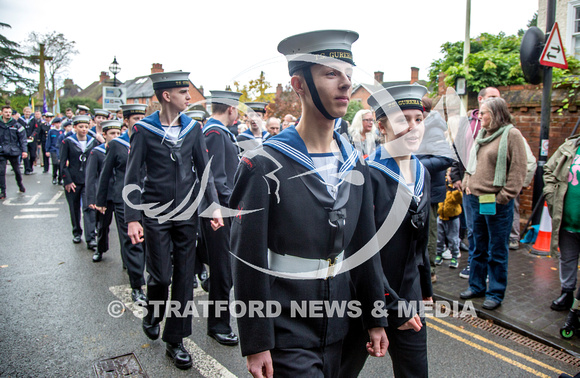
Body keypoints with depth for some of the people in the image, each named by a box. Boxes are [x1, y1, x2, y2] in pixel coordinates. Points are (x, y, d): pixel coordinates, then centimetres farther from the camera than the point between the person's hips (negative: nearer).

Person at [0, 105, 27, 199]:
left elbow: (22, 138, 2)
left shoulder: (16, 125, 2)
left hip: (14, 152, 0)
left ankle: (20, 184, 38)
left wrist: (24, 150, -6)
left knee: (17, 170, 12)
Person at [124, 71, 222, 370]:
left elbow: (203, 171, 7)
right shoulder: (143, 130, -7)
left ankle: (175, 340, 22)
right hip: (156, 215, -3)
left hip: (187, 214, 3)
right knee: (160, 276, 1)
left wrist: (214, 206, -1)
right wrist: (132, 218, -13)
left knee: (184, 276, 6)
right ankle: (152, 316, 36)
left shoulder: (193, 128, 3)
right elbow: (132, 177, -6)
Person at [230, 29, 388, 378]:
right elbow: (248, 263, -14)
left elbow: (365, 247, 7)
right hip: (286, 337, -6)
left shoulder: (355, 164, 2)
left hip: (337, 331, 6)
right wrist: (256, 345, -11)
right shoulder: (264, 167, -16)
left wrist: (375, 319, 9)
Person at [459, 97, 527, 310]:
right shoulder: (482, 134, 12)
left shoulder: (511, 134, -9)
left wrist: (504, 196, -16)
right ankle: (476, 286, 31)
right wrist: (467, 183, 9)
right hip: (476, 199, 7)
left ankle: (496, 294, 17)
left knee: (497, 251, 4)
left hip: (497, 203, -7)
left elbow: (519, 168, -13)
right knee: (479, 247, 17)